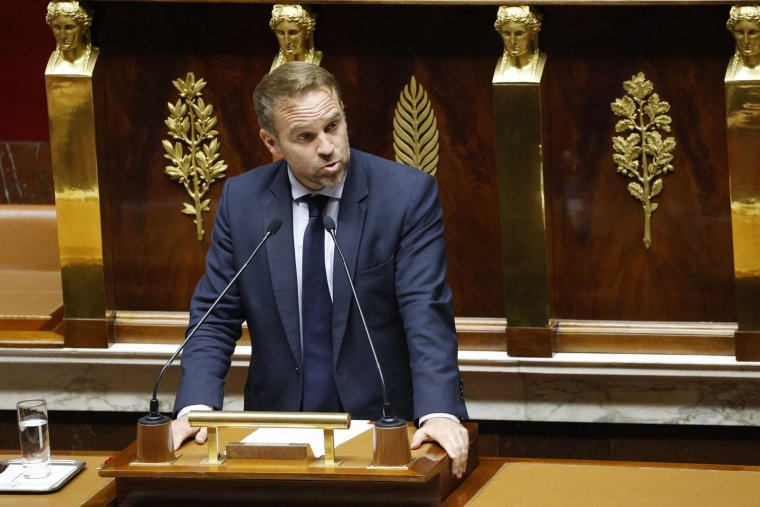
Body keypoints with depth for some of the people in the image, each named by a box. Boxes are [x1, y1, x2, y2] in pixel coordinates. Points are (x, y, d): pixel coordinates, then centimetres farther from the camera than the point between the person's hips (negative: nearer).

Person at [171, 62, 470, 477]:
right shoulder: (241, 200, 3)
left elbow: (426, 314, -12)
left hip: (384, 434, -2)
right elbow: (215, 318, 4)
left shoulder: (408, 193, -4)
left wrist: (439, 412, -28)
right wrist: (195, 408, -15)